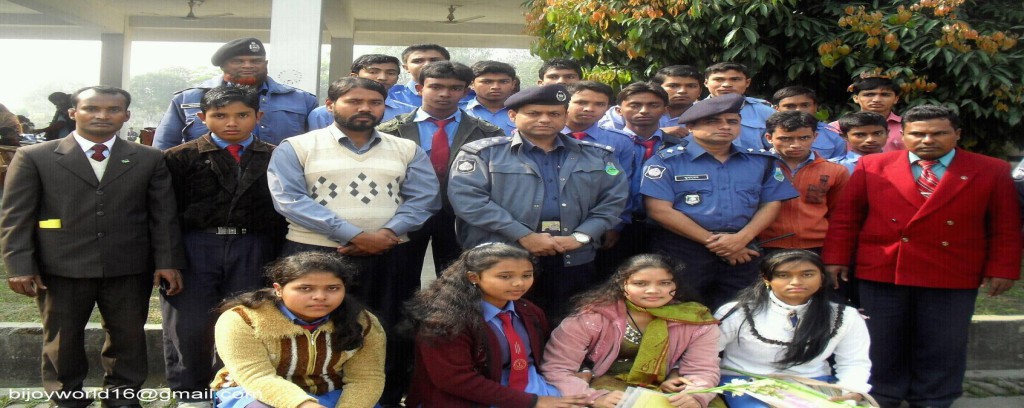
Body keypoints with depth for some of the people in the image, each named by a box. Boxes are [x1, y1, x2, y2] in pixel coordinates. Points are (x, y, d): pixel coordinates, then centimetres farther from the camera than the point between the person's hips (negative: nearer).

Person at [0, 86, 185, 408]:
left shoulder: (149, 160, 8)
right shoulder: (34, 158, 3)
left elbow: (164, 215, 5)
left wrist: (167, 262, -3)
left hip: (129, 269, 1)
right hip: (61, 269, -1)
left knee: (128, 336, 8)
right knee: (62, 338, 10)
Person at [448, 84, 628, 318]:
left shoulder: (598, 156, 14)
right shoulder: (483, 153, 2)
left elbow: (613, 199, 8)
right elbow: (468, 198, -10)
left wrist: (581, 237, -8)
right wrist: (523, 236, -14)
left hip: (574, 262, 3)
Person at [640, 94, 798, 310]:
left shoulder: (762, 161, 13)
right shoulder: (667, 161, -1)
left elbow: (771, 204, 10)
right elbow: (660, 210, -10)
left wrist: (742, 238, -10)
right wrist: (711, 241, -11)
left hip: (741, 253, 4)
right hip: (680, 251, -3)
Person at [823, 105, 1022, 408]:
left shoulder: (991, 171, 3)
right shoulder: (872, 166, 3)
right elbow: (845, 217, 3)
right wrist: (836, 259, -1)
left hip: (952, 278, 0)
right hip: (881, 273, 0)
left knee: (941, 349, 8)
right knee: (882, 345, 7)